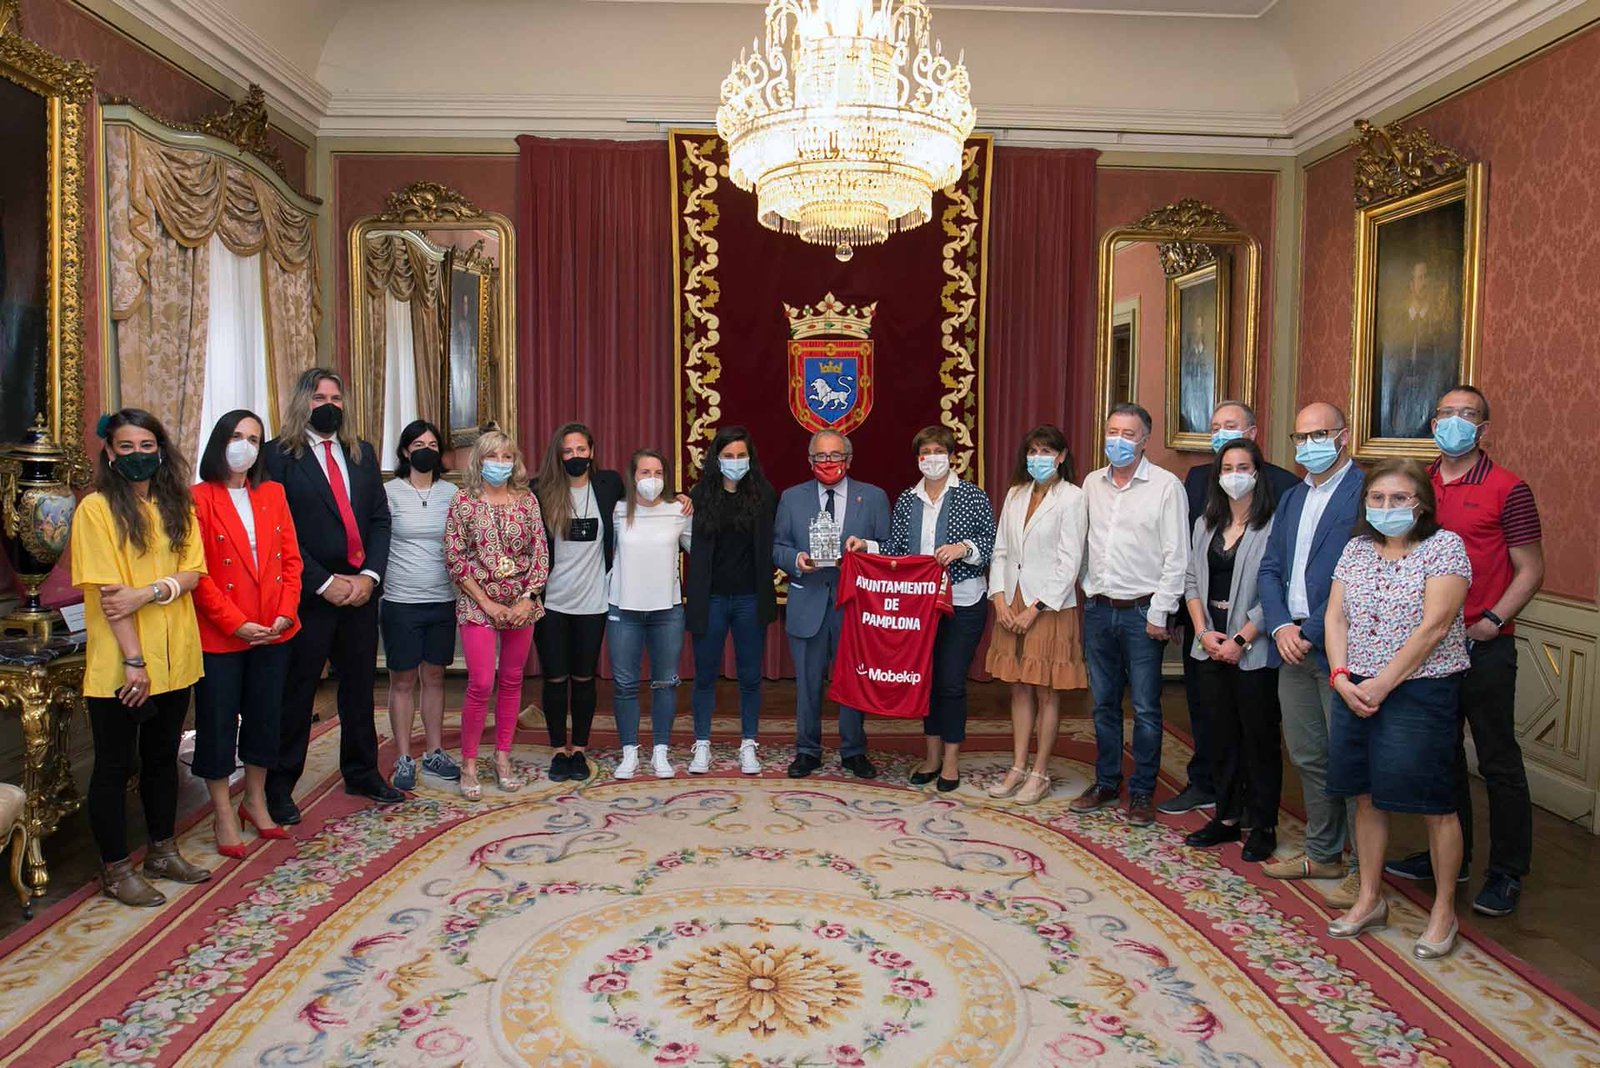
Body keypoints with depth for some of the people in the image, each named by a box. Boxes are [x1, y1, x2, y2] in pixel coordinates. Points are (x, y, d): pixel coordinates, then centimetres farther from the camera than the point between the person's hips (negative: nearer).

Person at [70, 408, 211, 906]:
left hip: (175, 657, 5)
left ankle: (163, 852, 30)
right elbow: (107, 589, -13)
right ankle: (115, 870, 19)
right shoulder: (97, 507, -8)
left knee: (163, 757, 17)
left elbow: (192, 572, 0)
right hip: (119, 664, -5)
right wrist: (132, 659, -17)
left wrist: (147, 593, -19)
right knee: (115, 765, 6)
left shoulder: (177, 506, 8)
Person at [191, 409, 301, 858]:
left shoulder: (273, 494, 8)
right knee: (219, 724, 7)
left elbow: (291, 559, 7)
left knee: (265, 718, 14)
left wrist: (286, 613, -5)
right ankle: (223, 816, 21)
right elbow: (197, 573, -11)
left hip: (273, 632, 5)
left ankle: (255, 802, 31)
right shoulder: (199, 499, -7)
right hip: (219, 635, -4)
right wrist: (237, 623, -16)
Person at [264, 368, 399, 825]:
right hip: (307, 594, -5)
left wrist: (369, 575, -5)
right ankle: (279, 787, 19)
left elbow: (380, 519, 8)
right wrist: (324, 583, -14)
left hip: (361, 590, 5)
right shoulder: (278, 455, -4)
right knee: (296, 694, 5)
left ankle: (361, 774, 29)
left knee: (359, 688, 14)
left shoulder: (363, 453, 12)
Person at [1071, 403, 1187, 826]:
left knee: (1145, 708, 2)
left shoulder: (1166, 486, -6)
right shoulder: (1092, 483, 8)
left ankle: (1141, 792, 15)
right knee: (1104, 703, 13)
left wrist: (1159, 613, -11)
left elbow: (1176, 556, -8)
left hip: (1142, 612, -4)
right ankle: (1106, 782, 26)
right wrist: (1090, 593, 7)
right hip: (1098, 610, 5)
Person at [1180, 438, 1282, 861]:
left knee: (1259, 738, 4)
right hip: (1211, 647, 6)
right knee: (1223, 734, 14)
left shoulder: (1272, 525, -10)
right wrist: (1203, 632, -2)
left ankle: (1263, 827, 17)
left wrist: (1240, 640, -14)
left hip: (1254, 650, -6)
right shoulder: (1206, 523, 11)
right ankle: (1227, 817, 26)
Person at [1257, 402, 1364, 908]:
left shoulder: (1365, 493, -9)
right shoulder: (1291, 498, 16)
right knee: (1308, 758, 15)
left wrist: (1313, 633, -16)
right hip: (1294, 650, 7)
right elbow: (1270, 569, 13)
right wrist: (1281, 627, -2)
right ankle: (1323, 853, 30)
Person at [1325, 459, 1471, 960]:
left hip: (1420, 691, -5)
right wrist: (1341, 678, -8)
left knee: (1435, 803, 2)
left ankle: (1443, 911, 19)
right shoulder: (1356, 549, 9)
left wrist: (1384, 684, -16)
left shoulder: (1445, 546, -8)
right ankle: (1370, 899, 26)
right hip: (1355, 691, 5)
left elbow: (1434, 625, -15)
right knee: (1368, 797, 13)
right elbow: (1335, 617, 5)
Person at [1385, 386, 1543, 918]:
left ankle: (1507, 873, 17)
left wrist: (1490, 621, -17)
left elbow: (1530, 570, -6)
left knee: (1498, 761, 4)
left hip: (1484, 648, -5)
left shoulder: (1508, 490, -7)